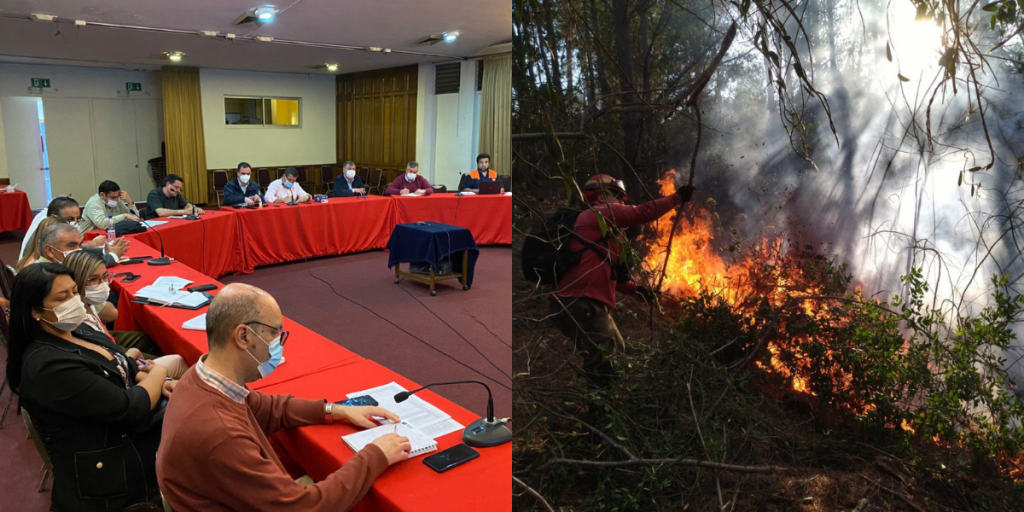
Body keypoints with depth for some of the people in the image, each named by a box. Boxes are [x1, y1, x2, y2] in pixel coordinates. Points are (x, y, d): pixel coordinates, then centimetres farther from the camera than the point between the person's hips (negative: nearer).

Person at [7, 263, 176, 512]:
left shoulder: (79, 333, 7)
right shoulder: (49, 366, -23)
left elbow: (128, 370, 16)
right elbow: (130, 409, -24)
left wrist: (162, 385, -4)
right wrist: (158, 374, -5)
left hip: (136, 435, 9)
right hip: (112, 472, -9)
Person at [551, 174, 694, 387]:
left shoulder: (594, 220, 28)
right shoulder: (601, 212, -1)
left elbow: (604, 270, 29)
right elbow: (643, 213, -7)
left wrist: (634, 289, 23)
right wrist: (677, 197, 4)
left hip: (584, 304, 11)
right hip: (581, 305, -11)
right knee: (602, 367, -16)